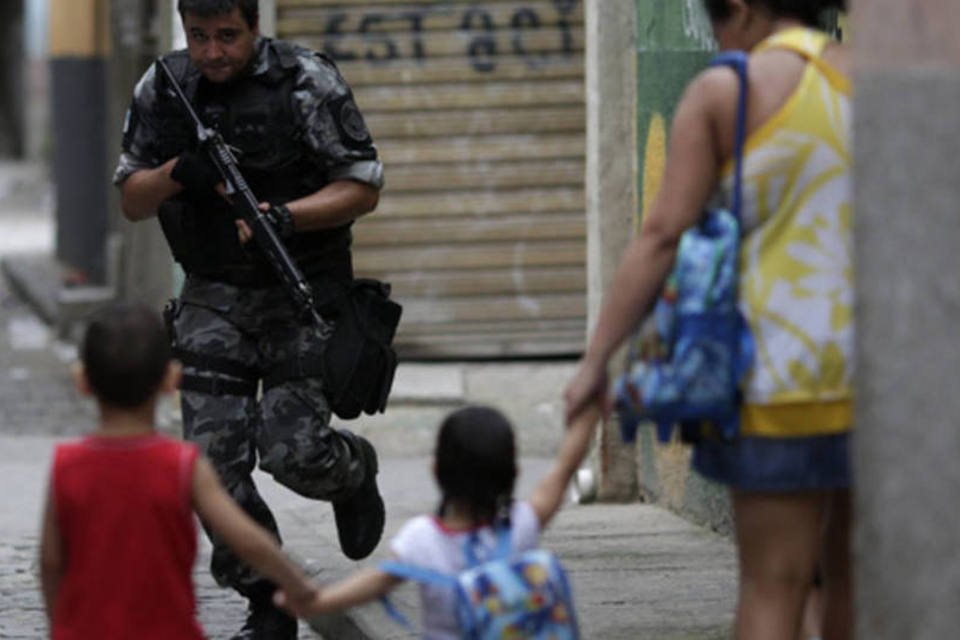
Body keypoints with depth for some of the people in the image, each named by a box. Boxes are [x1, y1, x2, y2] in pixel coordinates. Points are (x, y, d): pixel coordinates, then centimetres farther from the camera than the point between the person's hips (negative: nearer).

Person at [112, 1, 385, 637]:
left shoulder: (309, 83, -12)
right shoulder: (162, 90, 1)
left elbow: (363, 189, -9)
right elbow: (131, 200, 6)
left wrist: (285, 216, -25)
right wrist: (177, 173, -16)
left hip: (304, 293, -3)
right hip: (214, 299, 3)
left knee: (293, 452, -12)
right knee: (215, 459, -7)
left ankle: (354, 470, 25)